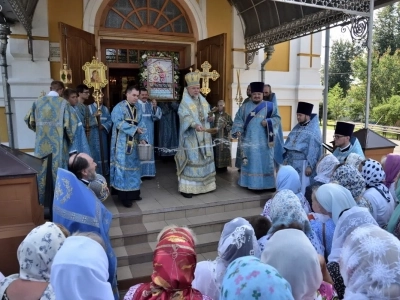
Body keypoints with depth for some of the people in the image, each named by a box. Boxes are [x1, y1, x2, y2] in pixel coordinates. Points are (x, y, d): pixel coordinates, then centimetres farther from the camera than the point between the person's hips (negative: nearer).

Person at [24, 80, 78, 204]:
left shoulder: (38, 102, 4)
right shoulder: (63, 102, -8)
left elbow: (29, 120, 12)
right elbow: (70, 122, -12)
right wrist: (71, 137, 3)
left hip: (41, 143, 4)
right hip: (57, 143, -3)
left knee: (41, 170, 13)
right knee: (58, 170, 7)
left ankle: (41, 199, 24)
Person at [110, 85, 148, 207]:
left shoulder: (138, 108, 11)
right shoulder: (119, 107, -8)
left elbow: (141, 124, 7)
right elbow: (118, 122, -19)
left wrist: (142, 138, -6)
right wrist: (134, 129, -24)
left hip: (134, 142, 7)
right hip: (122, 142, -6)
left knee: (133, 166, 10)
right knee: (123, 166, -4)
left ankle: (133, 193, 20)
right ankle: (124, 196, 1)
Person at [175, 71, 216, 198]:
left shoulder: (204, 101, 12)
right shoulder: (184, 103, -9)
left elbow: (208, 115, 20)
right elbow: (186, 117, -25)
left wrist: (211, 119, -4)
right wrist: (195, 125, -43)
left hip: (204, 136, 7)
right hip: (191, 137, -7)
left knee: (205, 159, 11)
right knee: (191, 160, -7)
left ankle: (204, 184, 24)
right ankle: (187, 188, 0)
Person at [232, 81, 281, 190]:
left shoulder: (270, 106, 4)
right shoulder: (244, 107, 9)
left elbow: (277, 118, 3)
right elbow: (238, 119, 4)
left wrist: (268, 122, -16)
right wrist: (238, 130, -12)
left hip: (264, 141, -1)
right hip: (249, 140, 1)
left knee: (265, 162, 2)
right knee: (250, 162, 5)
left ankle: (266, 183, 11)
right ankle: (250, 182, 15)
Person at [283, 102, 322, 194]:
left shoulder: (314, 130, -7)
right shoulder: (296, 128, 13)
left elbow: (314, 150, -13)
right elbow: (288, 144, 16)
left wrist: (310, 165, -18)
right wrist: (286, 159, 12)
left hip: (303, 164, -7)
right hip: (291, 163, 7)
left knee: (302, 188, 0)